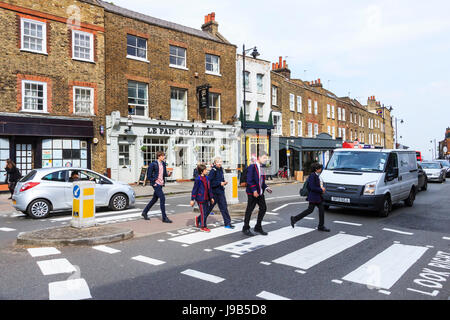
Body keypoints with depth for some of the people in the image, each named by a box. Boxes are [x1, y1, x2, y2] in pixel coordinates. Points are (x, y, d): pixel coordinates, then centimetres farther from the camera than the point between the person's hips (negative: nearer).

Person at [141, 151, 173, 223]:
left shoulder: (163, 164, 10)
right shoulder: (153, 164, -11)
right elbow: (149, 175, -7)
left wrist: (168, 174, -4)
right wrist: (153, 181, -12)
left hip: (161, 184, 8)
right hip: (156, 184, -8)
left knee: (154, 199, 17)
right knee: (162, 198, -12)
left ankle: (144, 212, 34)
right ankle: (164, 218, -7)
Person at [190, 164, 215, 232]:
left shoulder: (206, 178, 6)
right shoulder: (198, 179, -14)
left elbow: (209, 188, 14)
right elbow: (194, 189, -12)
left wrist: (211, 197, 17)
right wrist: (192, 200, -11)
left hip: (206, 198, 7)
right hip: (200, 199, -7)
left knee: (207, 212, 13)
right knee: (203, 213, 1)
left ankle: (198, 219, 36)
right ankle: (203, 227, 15)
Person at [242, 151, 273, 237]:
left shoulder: (260, 167, 14)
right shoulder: (252, 167, -12)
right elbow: (249, 180, -18)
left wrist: (266, 188, 7)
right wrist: (254, 190, -23)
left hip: (260, 193, 9)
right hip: (252, 193, -8)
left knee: (263, 208, 10)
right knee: (249, 210, 1)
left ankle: (258, 227, 23)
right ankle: (246, 229, 14)